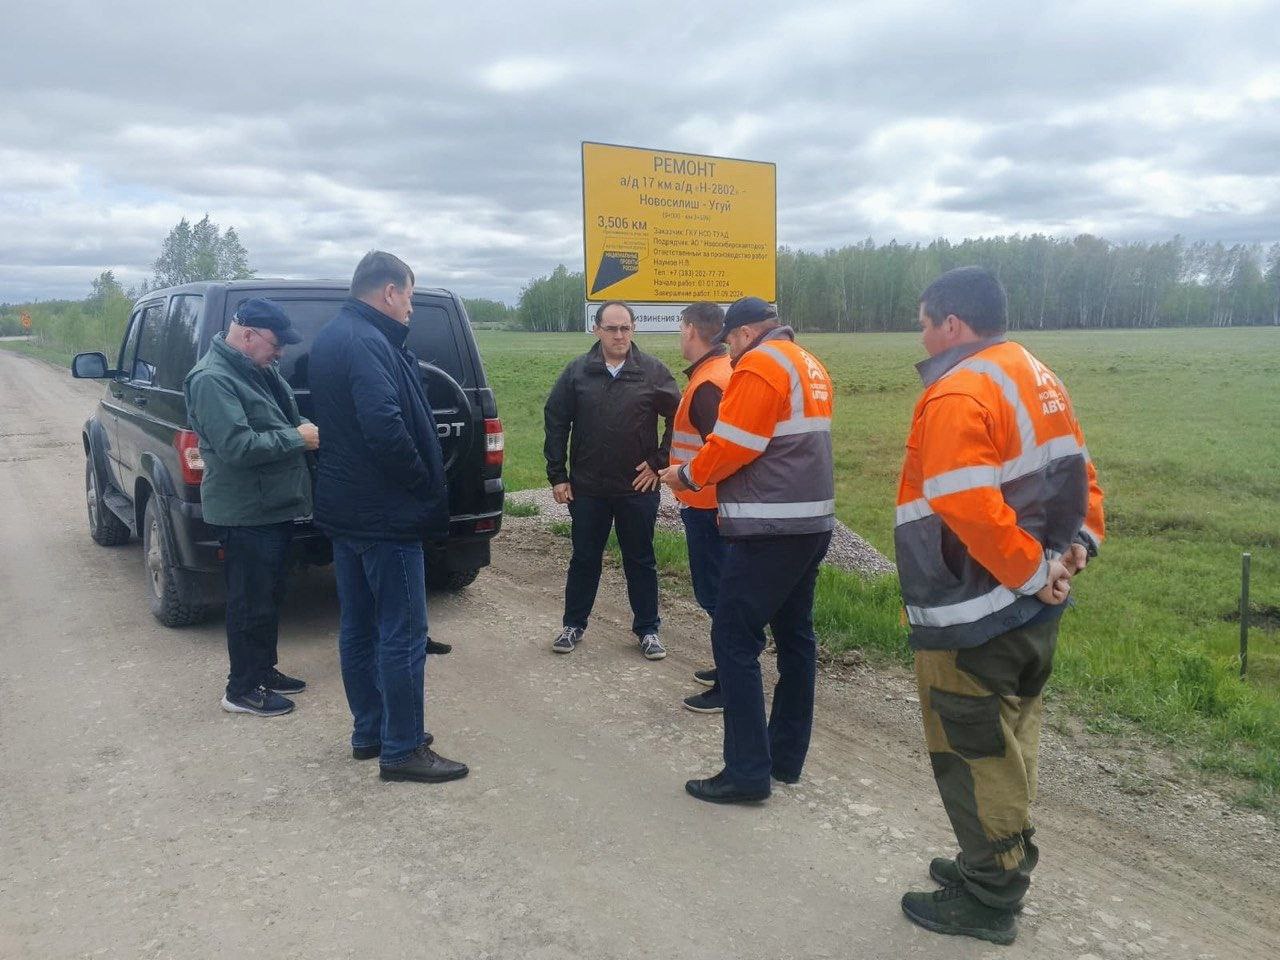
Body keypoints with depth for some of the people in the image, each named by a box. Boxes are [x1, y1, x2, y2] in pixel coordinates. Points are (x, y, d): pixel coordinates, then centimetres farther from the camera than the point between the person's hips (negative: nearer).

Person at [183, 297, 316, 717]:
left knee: (269, 596, 20)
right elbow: (237, 446, -27)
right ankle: (242, 689, 15)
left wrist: (305, 430, 1)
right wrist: (296, 438, -20)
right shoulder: (212, 379, -18)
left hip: (274, 506, 10)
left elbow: (286, 417, 23)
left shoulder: (259, 369, 10)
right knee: (251, 603, 1)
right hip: (245, 513, -10)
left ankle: (264, 671, 34)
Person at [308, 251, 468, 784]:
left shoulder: (331, 338, 14)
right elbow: (386, 429, -29)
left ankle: (368, 732, 29)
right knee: (403, 634, -1)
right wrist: (428, 489, -16)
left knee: (359, 626, 17)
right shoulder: (369, 344, -19)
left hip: (344, 508, 11)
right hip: (385, 514, -10)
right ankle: (403, 749, 8)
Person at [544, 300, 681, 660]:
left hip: (638, 486, -1)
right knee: (584, 559, 13)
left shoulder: (653, 371, -3)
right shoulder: (577, 371, 0)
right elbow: (556, 422, 2)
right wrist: (557, 475, 0)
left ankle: (647, 630, 23)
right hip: (587, 487, 1)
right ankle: (573, 625, 28)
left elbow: (678, 418, 2)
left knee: (641, 561, 10)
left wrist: (659, 461, -2)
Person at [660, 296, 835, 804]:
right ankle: (787, 758, 24)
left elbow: (730, 446, -16)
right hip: (812, 521, 10)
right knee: (795, 637, 14)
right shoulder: (809, 366, 18)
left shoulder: (760, 365, -11)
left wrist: (688, 475, 1)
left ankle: (747, 772, -1)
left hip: (770, 531, -10)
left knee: (734, 640, -5)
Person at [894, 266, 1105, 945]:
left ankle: (988, 901, 19)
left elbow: (971, 509, -30)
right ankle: (1003, 864, 37)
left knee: (973, 751, 5)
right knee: (1008, 738, 21)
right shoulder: (1035, 376, 10)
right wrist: (1078, 542, 5)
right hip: (1033, 608, 9)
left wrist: (1032, 572, -19)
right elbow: (1077, 473, 13)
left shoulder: (957, 395, -20)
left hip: (975, 617, -9)